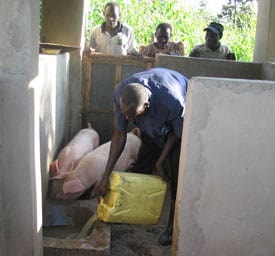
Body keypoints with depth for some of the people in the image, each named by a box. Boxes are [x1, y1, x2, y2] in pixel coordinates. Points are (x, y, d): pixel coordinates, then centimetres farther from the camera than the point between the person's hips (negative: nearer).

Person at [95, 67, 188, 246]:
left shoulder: (173, 102, -47)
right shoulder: (121, 95, -33)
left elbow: (177, 133, -25)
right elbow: (120, 135, -22)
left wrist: (160, 163, -17)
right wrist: (106, 176, -22)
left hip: (181, 122, -4)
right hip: (153, 125, 4)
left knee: (177, 172, -15)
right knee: (142, 165, 5)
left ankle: (174, 225, 0)